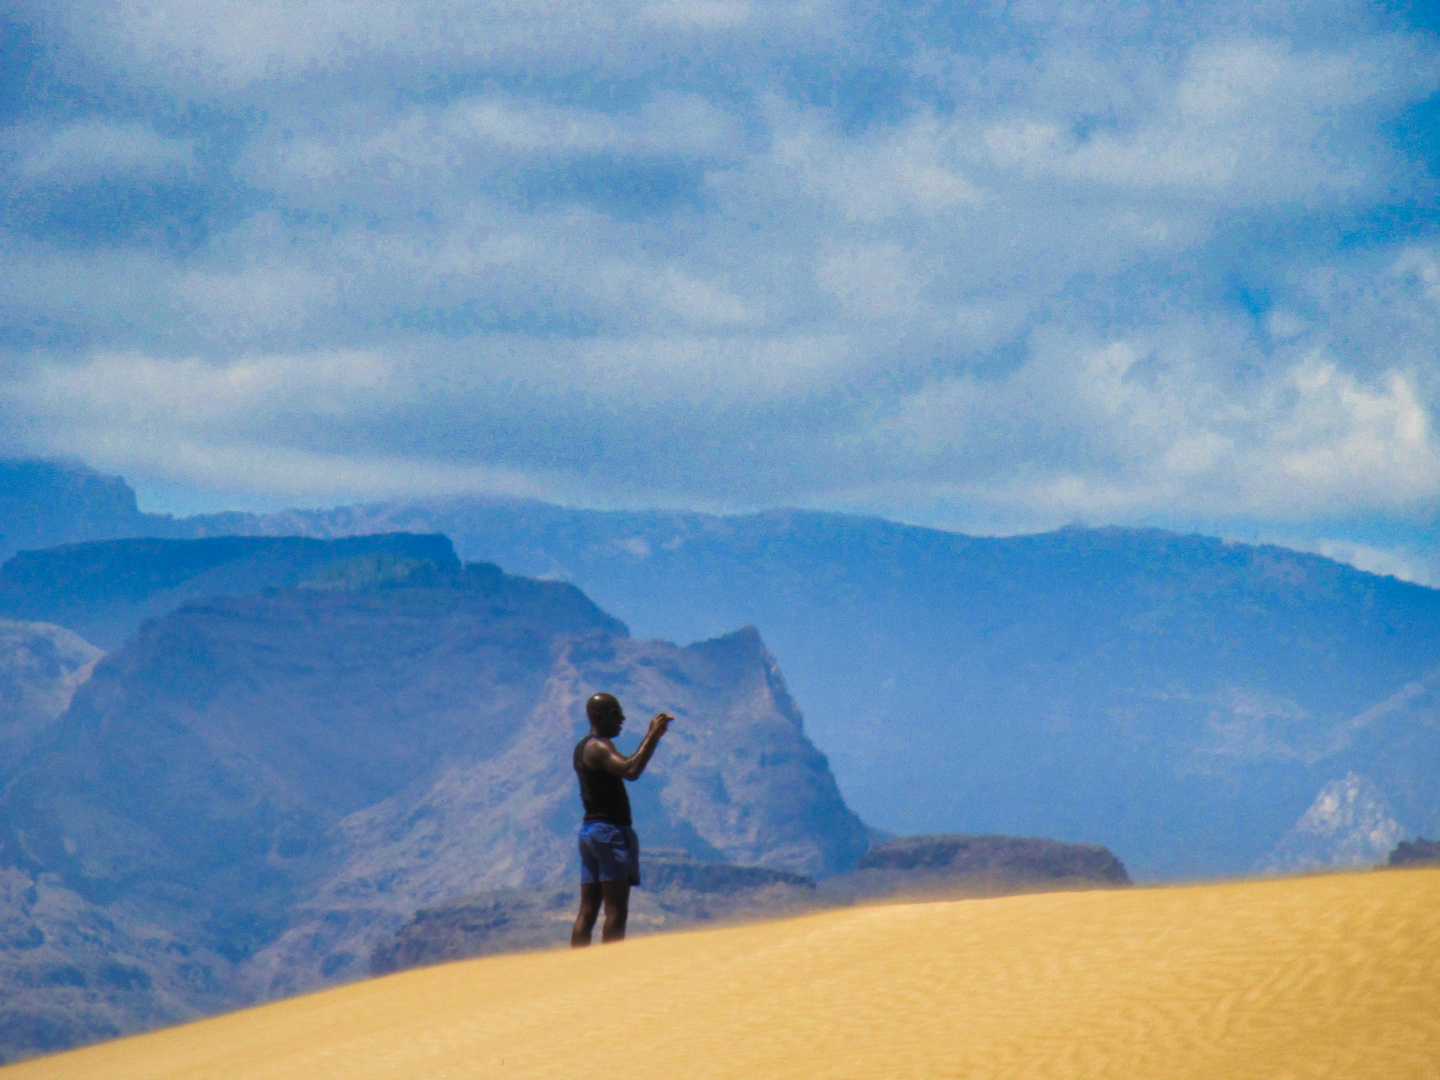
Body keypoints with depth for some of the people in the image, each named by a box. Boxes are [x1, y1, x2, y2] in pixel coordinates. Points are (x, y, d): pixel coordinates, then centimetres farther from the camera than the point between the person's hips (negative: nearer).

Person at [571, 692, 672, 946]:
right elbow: (631, 771, -29)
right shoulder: (598, 747, -12)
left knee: (587, 912, 6)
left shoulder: (583, 748, 18)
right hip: (609, 830, -10)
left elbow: (628, 765, 27)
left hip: (589, 831, 10)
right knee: (616, 911, -11)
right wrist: (652, 736, -22)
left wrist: (652, 736, 21)